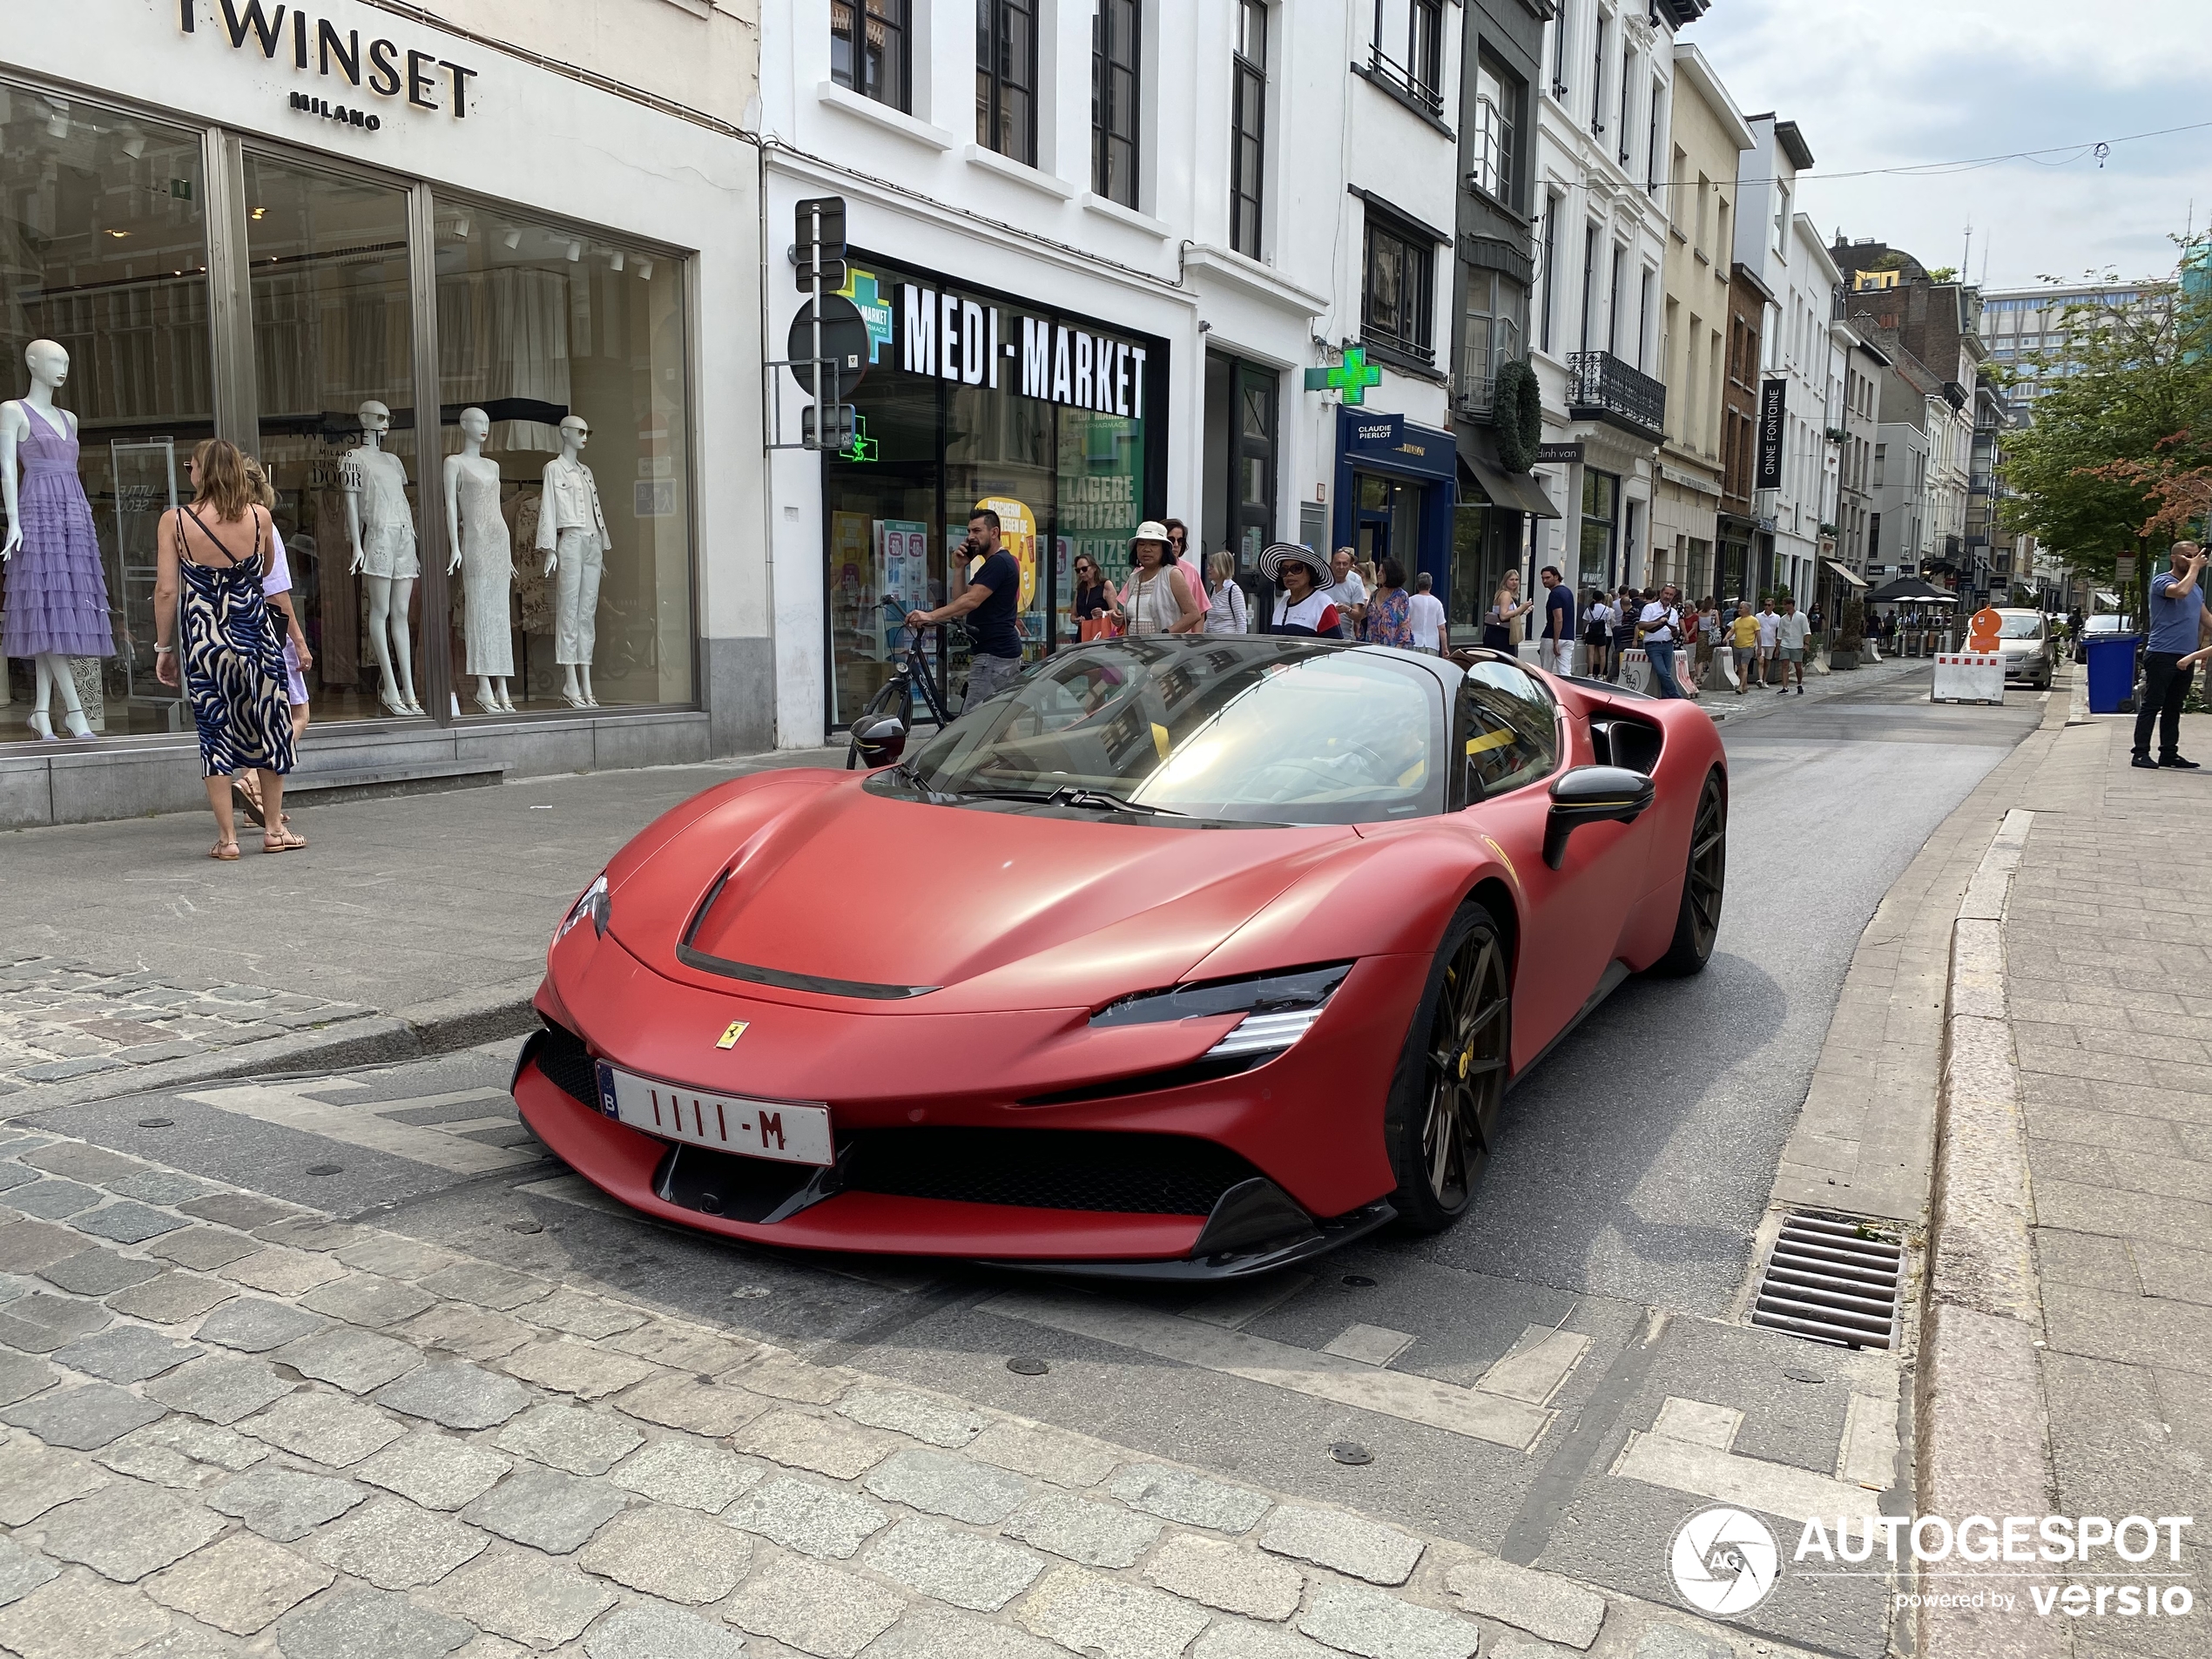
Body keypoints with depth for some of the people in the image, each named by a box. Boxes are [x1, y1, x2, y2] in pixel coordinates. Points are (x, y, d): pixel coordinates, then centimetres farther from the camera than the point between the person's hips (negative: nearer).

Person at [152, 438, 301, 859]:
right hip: (255, 635, 1)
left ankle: (227, 837, 9)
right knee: (268, 727, 12)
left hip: (203, 639, -1)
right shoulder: (259, 516, -4)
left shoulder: (175, 522, -7)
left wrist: (163, 646, 3)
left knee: (214, 735, 6)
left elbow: (166, 591, -6)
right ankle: (273, 829, 19)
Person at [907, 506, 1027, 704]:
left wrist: (930, 615, -34)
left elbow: (972, 601, -25)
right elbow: (963, 599, 17)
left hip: (993, 656, -11)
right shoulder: (990, 565, 22)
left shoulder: (998, 563, -12)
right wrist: (959, 568, 4)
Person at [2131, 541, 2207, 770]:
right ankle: (2141, 753, -7)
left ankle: (2169, 753, 14)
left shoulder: (2197, 588, 19)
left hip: (2186, 657, 8)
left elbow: (2204, 619, 27)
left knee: (2173, 708, 10)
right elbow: (2180, 591, -27)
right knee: (2152, 705, -7)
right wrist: (2194, 568, -14)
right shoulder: (2162, 581, -5)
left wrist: (2201, 647, 19)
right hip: (2162, 654, -7)